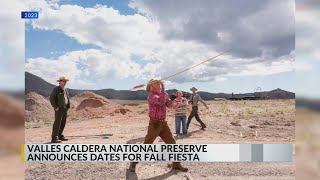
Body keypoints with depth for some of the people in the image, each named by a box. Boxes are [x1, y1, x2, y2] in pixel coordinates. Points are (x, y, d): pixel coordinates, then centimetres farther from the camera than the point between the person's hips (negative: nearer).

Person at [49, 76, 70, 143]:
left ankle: (60, 136, 21)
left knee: (63, 123, 10)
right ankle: (54, 138, -5)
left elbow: (68, 98, 23)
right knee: (57, 123, -9)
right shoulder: (56, 89, -7)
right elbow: (51, 98, -11)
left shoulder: (65, 90, 14)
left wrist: (68, 106, 13)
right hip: (59, 109, -7)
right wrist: (55, 107, -14)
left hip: (65, 109, 7)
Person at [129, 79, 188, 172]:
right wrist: (163, 89, -21)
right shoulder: (151, 95, -13)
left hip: (163, 124, 8)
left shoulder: (160, 95, 14)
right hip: (154, 124, -7)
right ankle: (133, 163, 13)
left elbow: (169, 104, 9)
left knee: (172, 143, 6)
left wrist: (165, 95, -5)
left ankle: (176, 165, 17)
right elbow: (161, 102, -31)